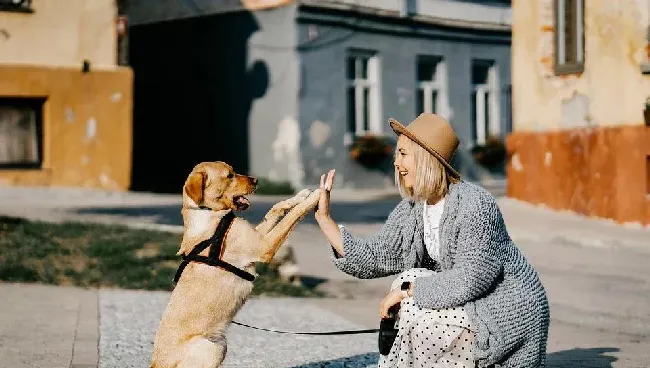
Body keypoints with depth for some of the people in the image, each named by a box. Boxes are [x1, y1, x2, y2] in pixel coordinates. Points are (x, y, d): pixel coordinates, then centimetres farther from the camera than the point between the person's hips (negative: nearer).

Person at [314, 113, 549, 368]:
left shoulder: (473, 205, -23)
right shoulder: (411, 210, 2)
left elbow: (471, 279, -28)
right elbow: (374, 257, -2)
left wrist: (407, 289, -23)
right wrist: (324, 218, -6)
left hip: (509, 313, -8)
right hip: (470, 306, 8)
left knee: (416, 315, -20)